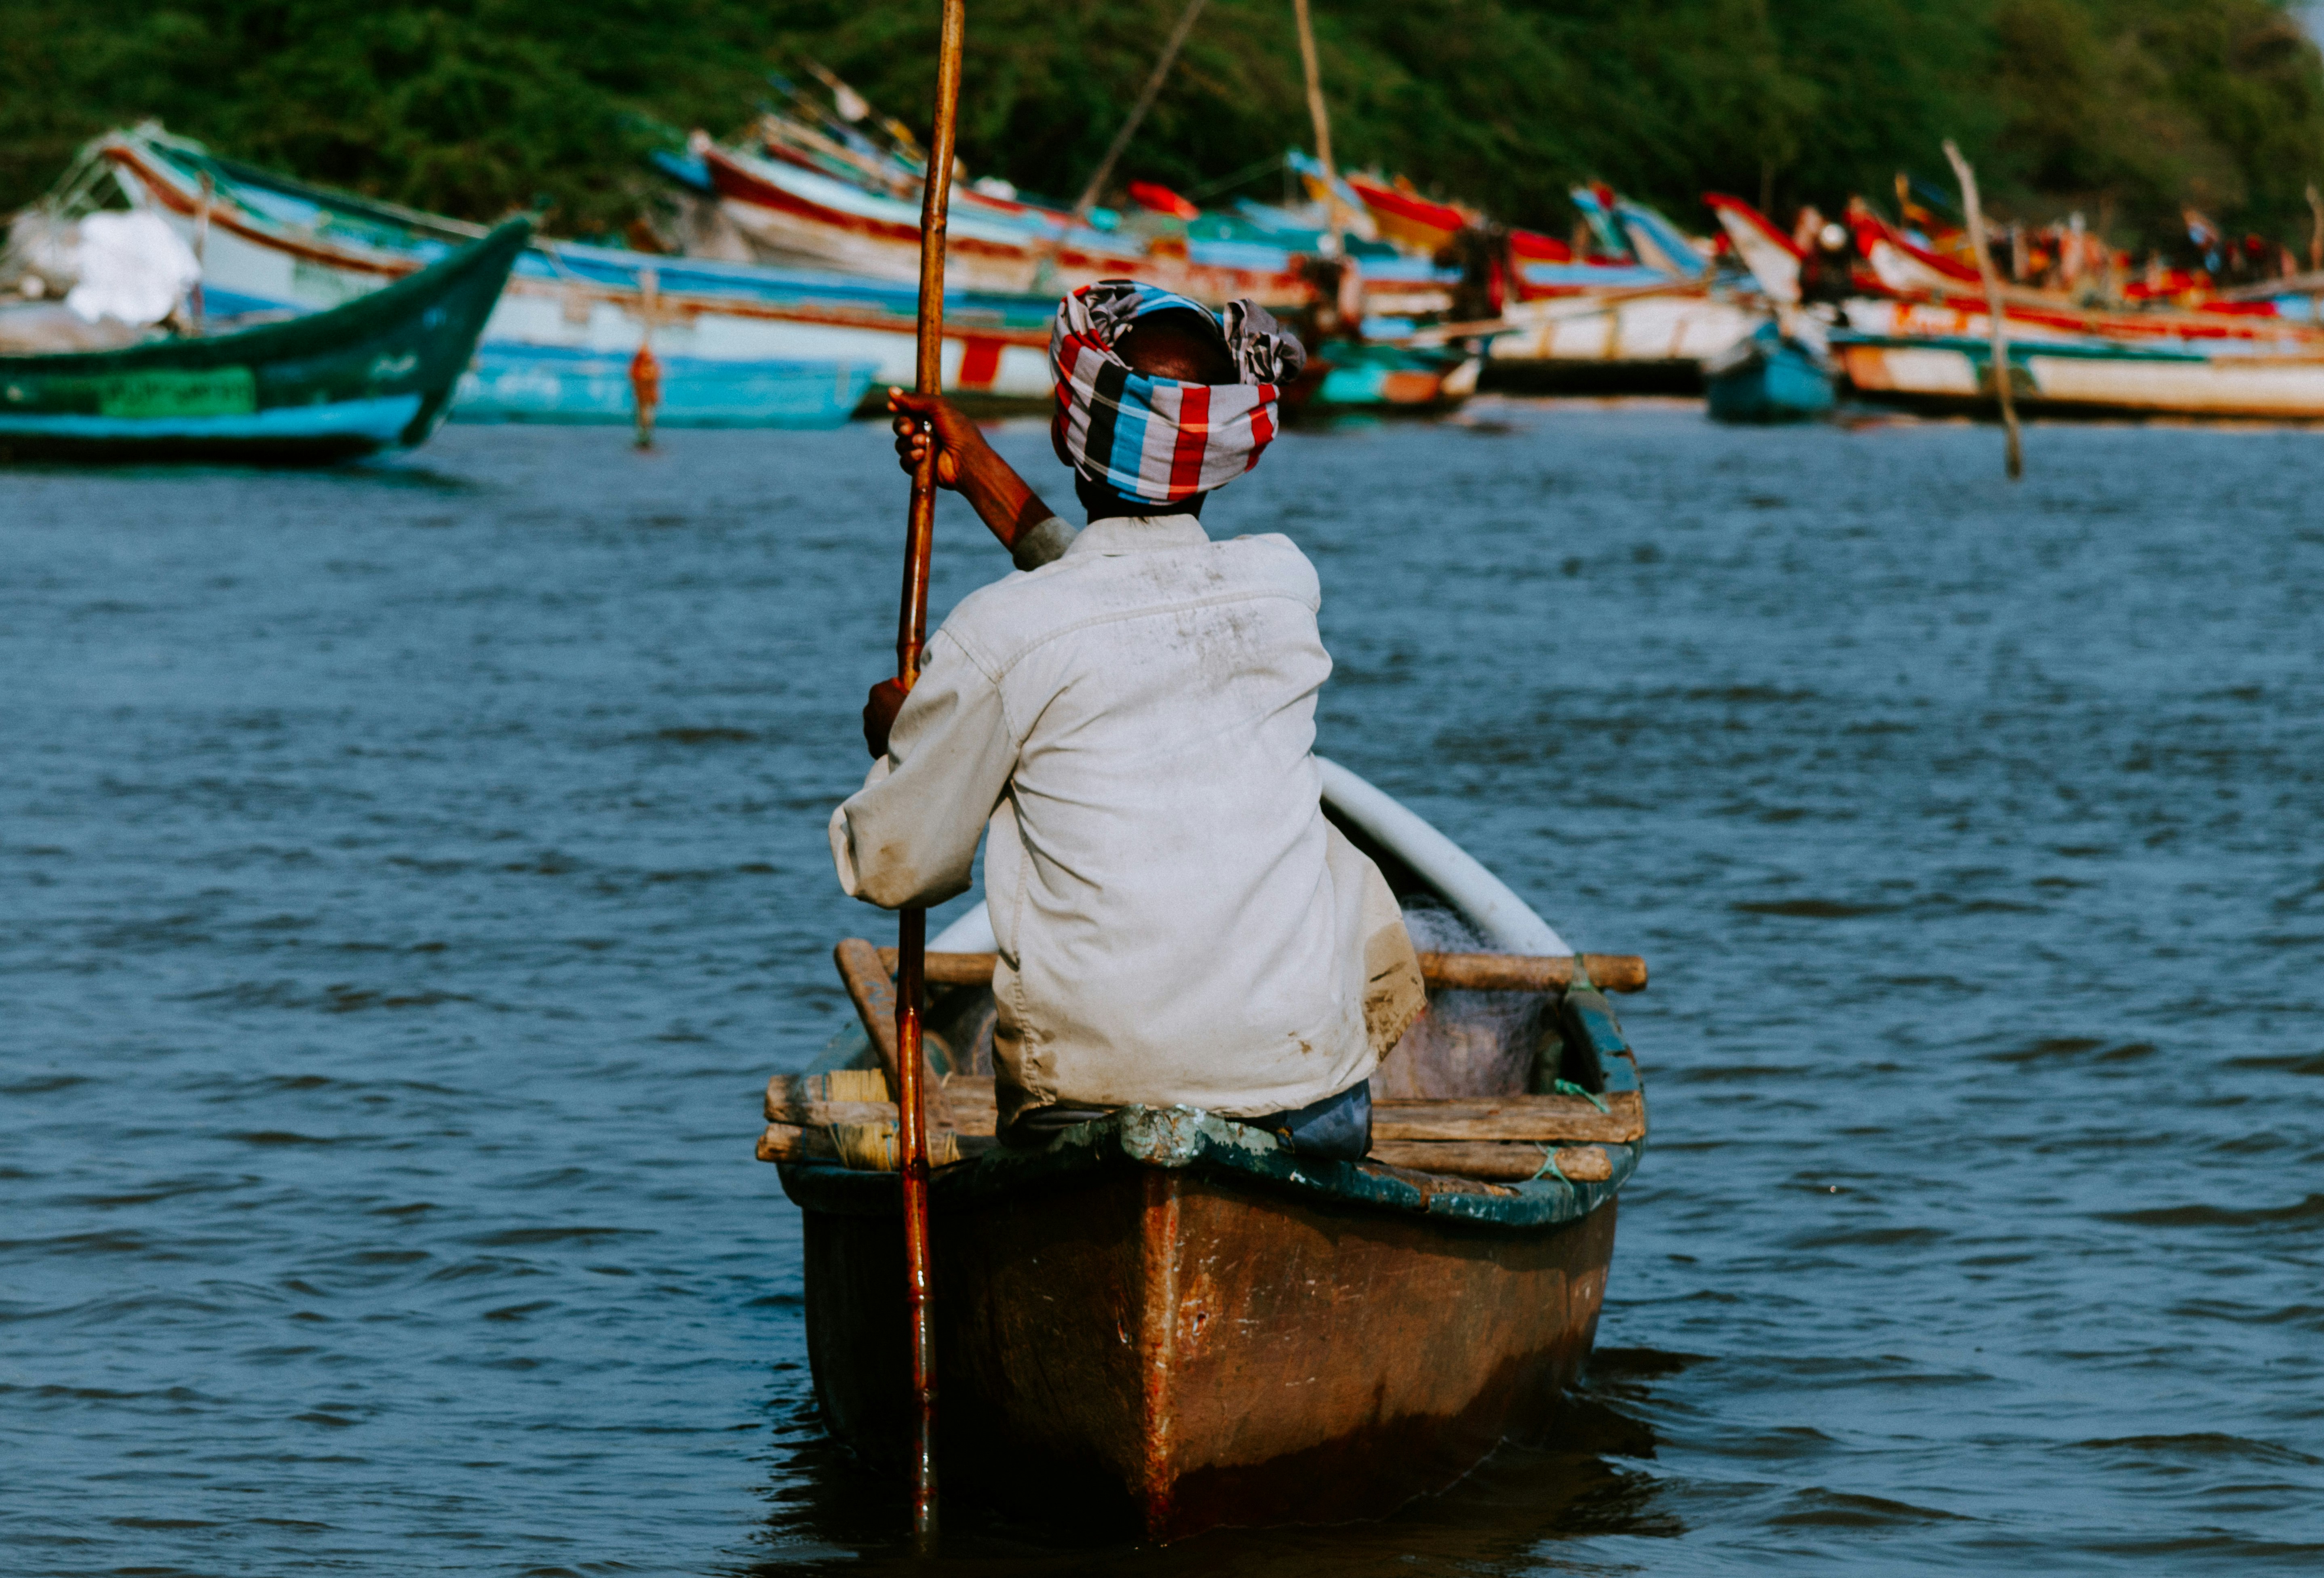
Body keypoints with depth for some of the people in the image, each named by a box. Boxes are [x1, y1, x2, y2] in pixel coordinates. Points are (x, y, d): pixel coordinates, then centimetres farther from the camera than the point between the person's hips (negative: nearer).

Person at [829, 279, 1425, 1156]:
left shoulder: (1000, 637, -8)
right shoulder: (1285, 584, 4)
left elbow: (897, 869, 1)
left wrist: (895, 740, 21)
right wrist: (978, 469, 30)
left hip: (1081, 1112, -2)